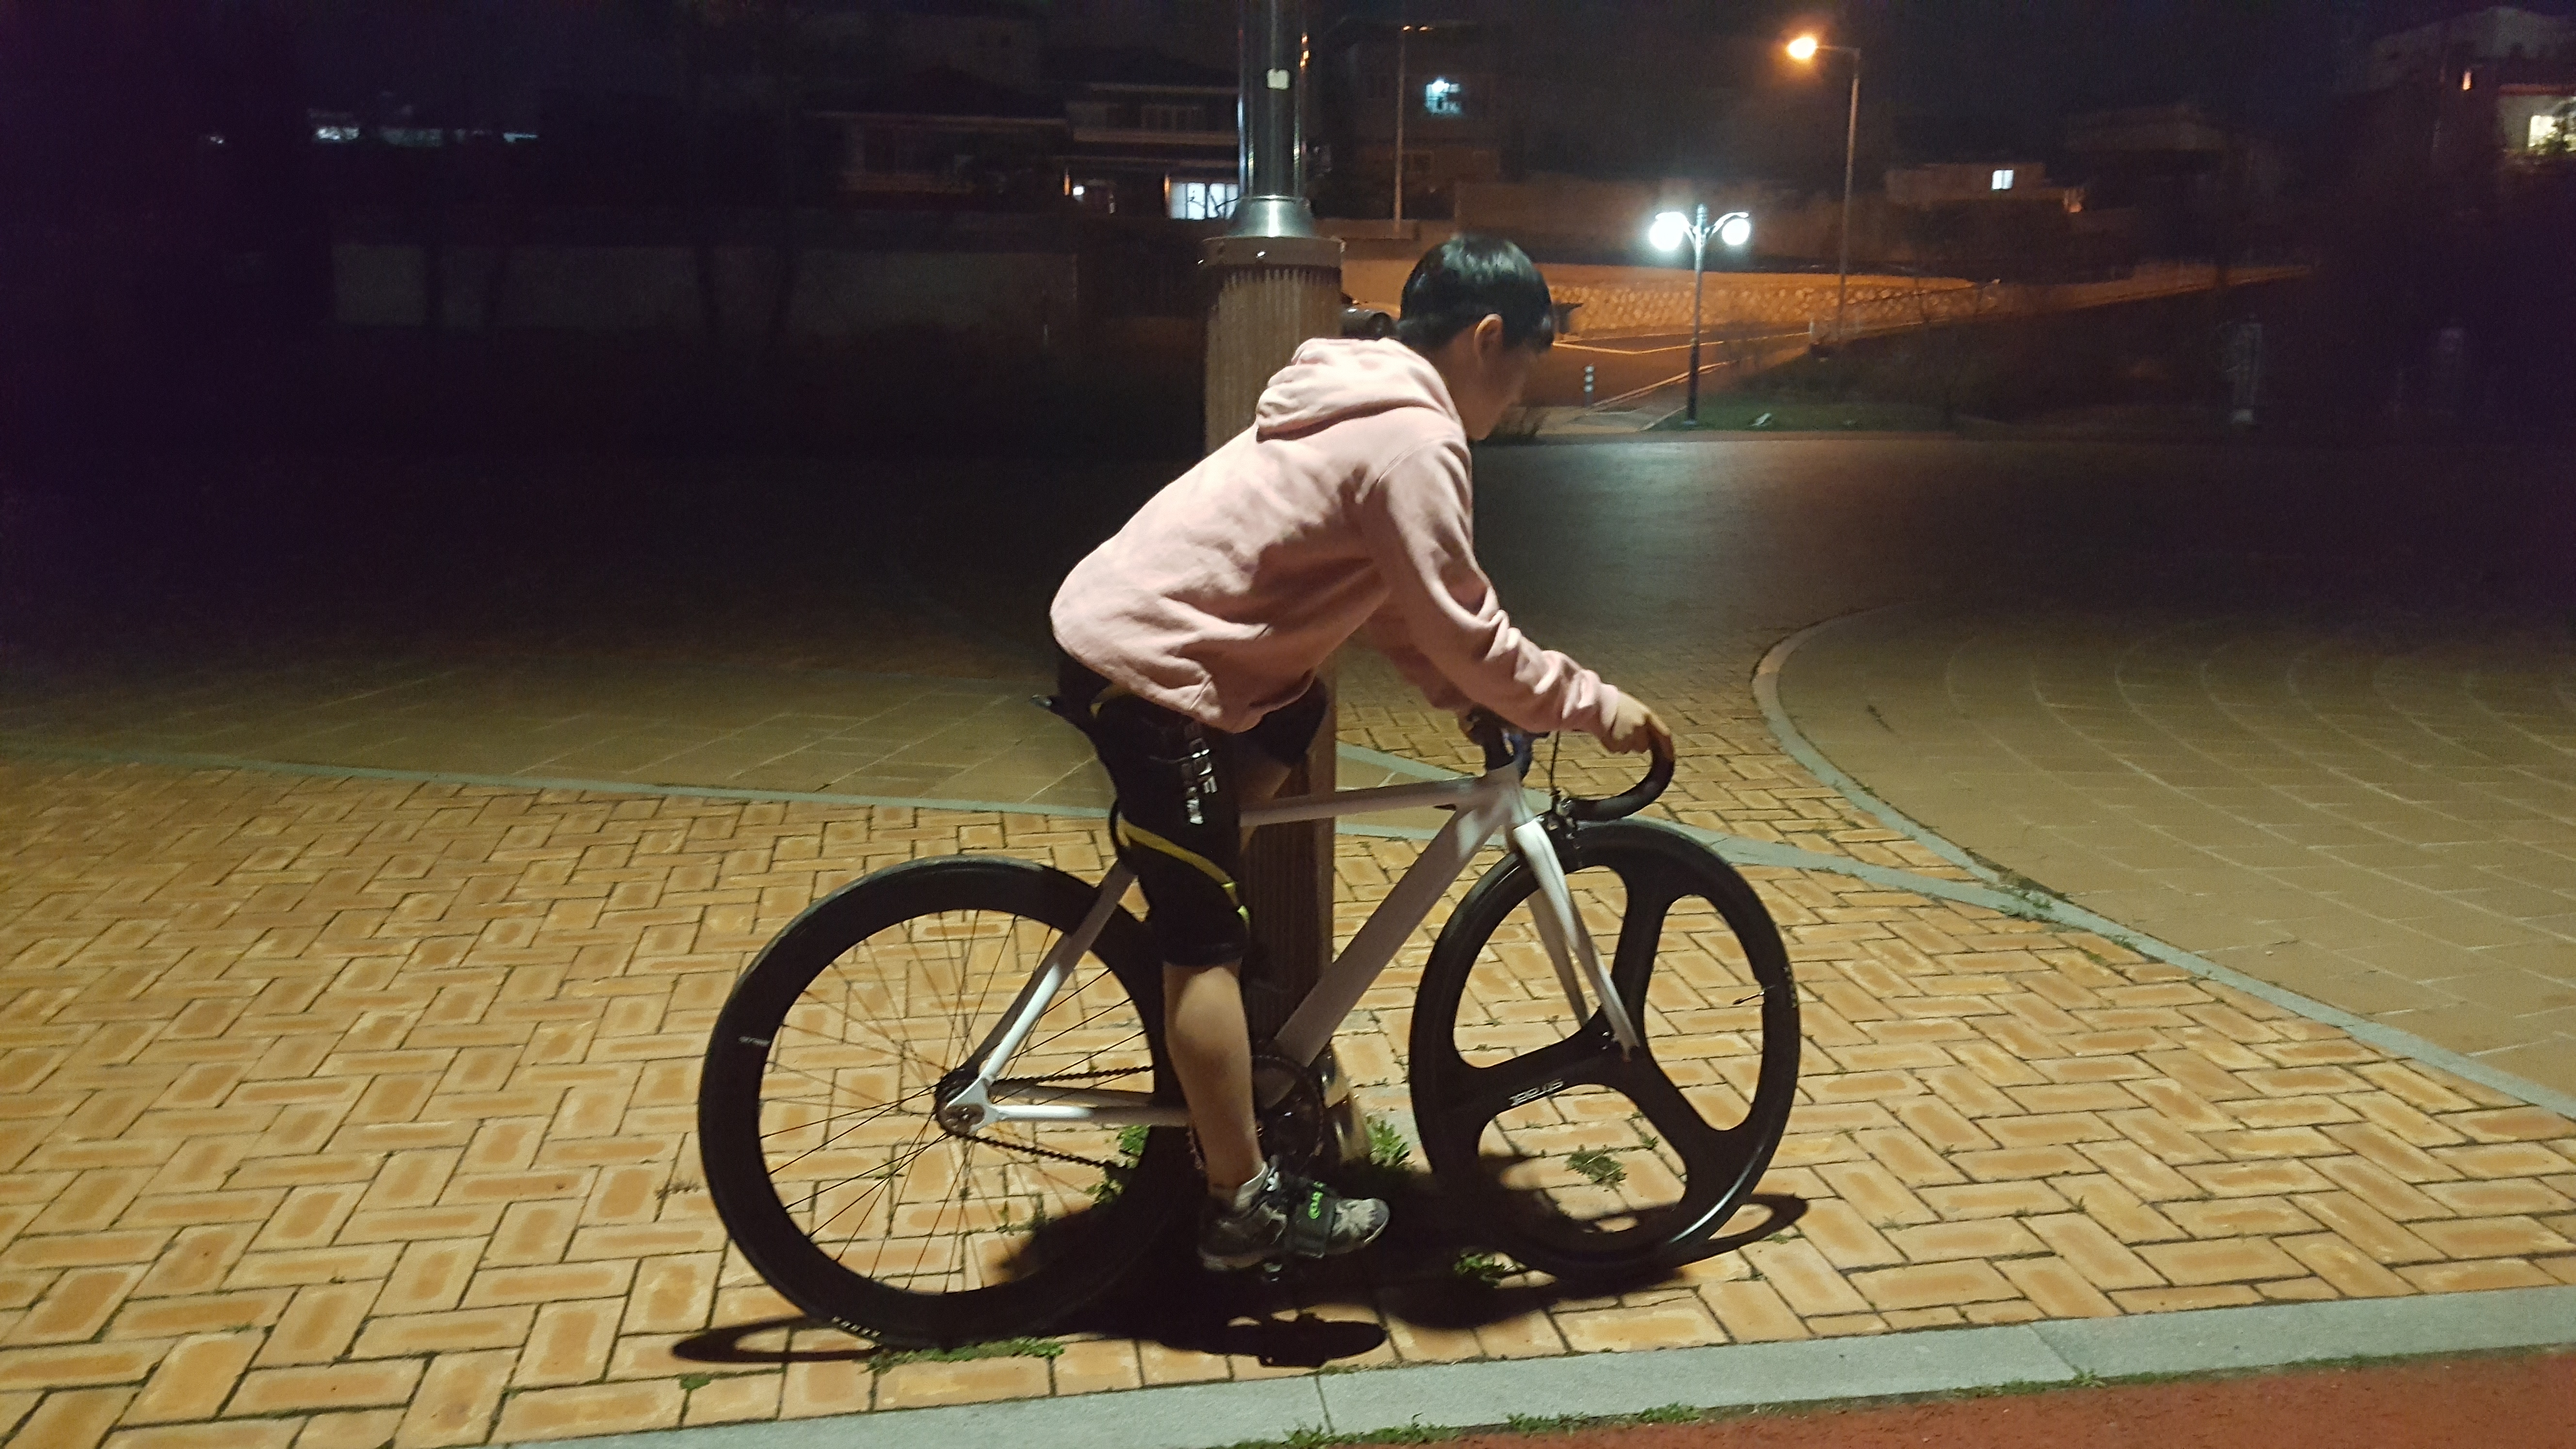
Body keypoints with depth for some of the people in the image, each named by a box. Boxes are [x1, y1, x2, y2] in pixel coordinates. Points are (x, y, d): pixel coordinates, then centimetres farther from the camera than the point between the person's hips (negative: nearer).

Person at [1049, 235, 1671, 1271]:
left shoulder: (1368, 403, 16)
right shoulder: (1414, 440, -15)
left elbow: (1394, 604, 21)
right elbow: (1463, 629, -15)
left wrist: (1467, 693, 14)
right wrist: (1592, 706, -5)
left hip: (1110, 619, 10)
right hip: (1142, 668, -10)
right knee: (1207, 937, -3)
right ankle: (1246, 1209, 8)